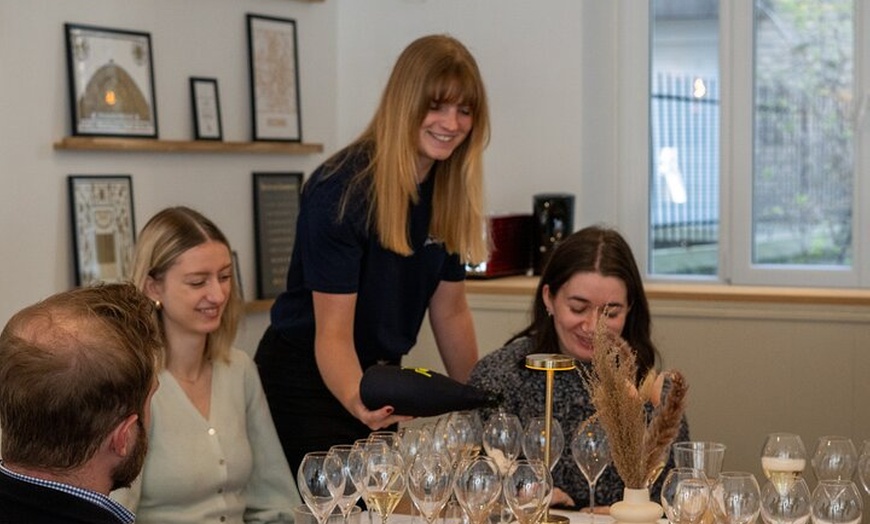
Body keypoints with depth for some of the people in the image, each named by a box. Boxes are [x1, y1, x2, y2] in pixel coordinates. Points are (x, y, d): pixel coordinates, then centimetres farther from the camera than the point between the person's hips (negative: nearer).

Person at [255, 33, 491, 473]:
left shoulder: (448, 191, -2)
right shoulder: (341, 190, -23)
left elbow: (449, 312, 7)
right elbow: (333, 333, -26)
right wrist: (357, 401, -45)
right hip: (307, 383, -7)